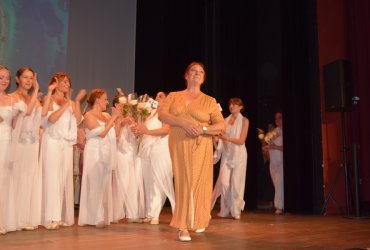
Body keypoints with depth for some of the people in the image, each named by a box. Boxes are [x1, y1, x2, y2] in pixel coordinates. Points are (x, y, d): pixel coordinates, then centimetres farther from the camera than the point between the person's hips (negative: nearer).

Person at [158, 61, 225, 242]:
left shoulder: (210, 101, 5)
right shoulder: (173, 96, 9)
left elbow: (221, 126, 0)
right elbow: (162, 115, -5)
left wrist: (202, 129, -17)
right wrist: (184, 123, -18)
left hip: (200, 148, 0)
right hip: (178, 146, 1)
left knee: (198, 183, 4)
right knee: (182, 183, -1)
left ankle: (199, 220, 27)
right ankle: (183, 226, 3)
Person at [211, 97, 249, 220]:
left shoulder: (244, 120, 0)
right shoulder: (226, 120, 9)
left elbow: (241, 141, -9)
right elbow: (222, 137, 8)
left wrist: (226, 138, -20)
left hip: (239, 154, -2)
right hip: (226, 154, 3)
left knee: (236, 183, -1)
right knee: (224, 182, -4)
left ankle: (236, 211, 10)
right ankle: (225, 210, 9)